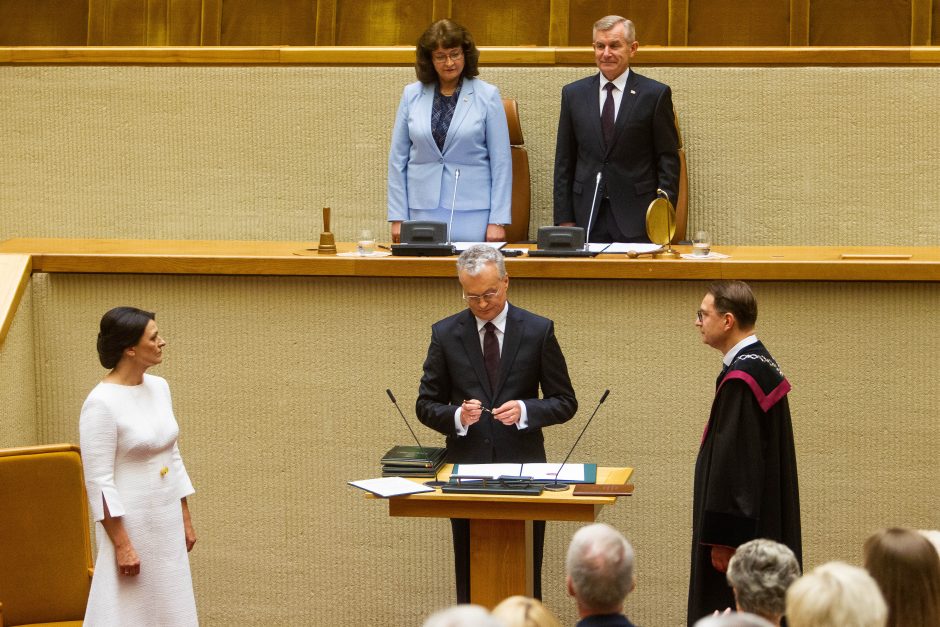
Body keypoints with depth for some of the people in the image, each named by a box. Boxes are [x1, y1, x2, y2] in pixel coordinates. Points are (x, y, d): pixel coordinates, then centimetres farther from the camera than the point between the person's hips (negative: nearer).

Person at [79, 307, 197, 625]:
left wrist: (185, 519, 14)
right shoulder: (101, 403, -17)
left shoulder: (159, 387, 5)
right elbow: (99, 482, -17)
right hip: (130, 524, -7)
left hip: (168, 520, 7)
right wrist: (122, 544, -18)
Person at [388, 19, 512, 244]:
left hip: (472, 215, -2)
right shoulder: (411, 95, 6)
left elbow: (501, 162, -1)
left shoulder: (487, 96, 0)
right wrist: (397, 217, 3)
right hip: (423, 212, 2)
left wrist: (498, 221, -6)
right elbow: (398, 159, 8)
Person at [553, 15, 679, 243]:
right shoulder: (573, 94, 9)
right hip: (587, 216, 2)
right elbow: (564, 162, 10)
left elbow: (668, 160, 1)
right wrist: (564, 219, 4)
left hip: (637, 218, -2)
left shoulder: (656, 94, 1)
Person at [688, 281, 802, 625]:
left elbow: (734, 461, -23)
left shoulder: (740, 379, -21)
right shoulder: (762, 364, 10)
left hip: (744, 529, -10)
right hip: (764, 521, 10)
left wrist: (723, 537, -20)